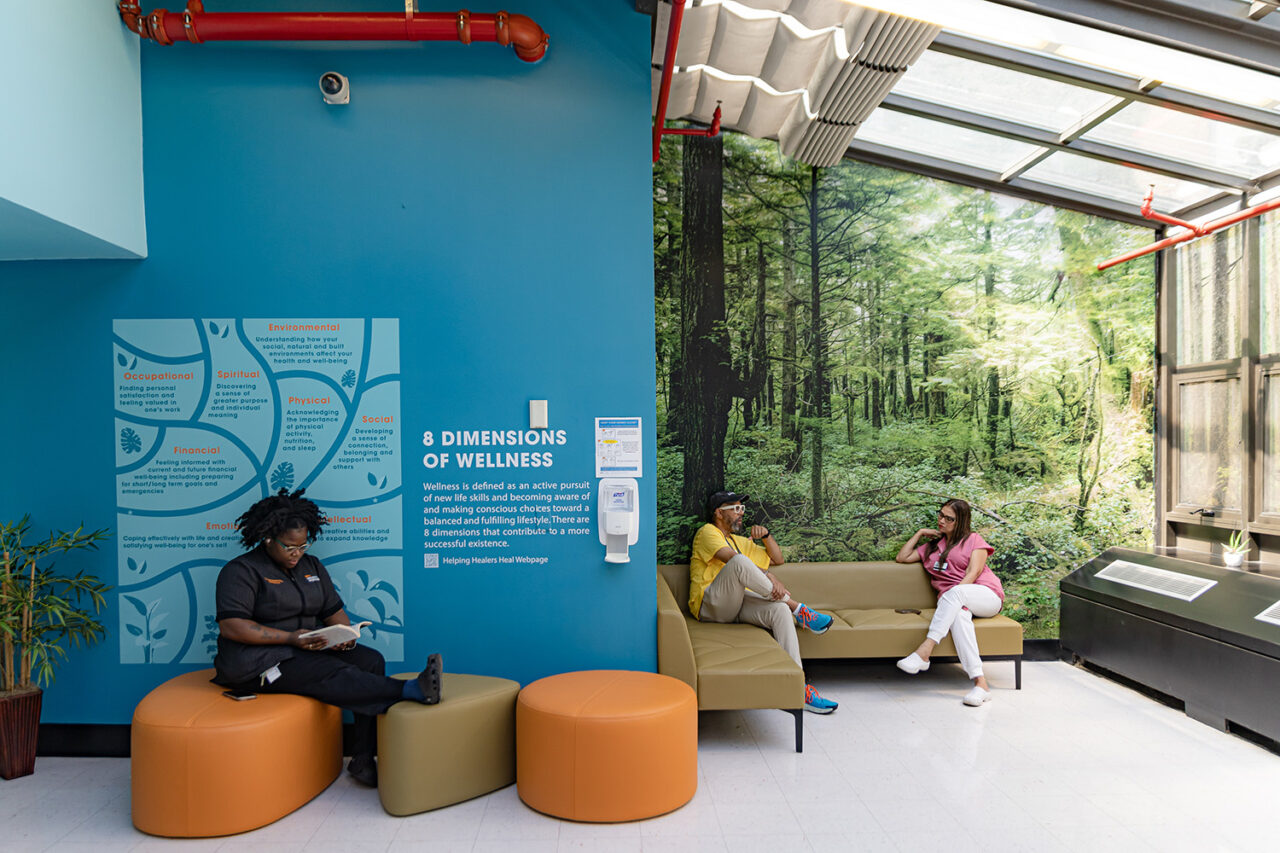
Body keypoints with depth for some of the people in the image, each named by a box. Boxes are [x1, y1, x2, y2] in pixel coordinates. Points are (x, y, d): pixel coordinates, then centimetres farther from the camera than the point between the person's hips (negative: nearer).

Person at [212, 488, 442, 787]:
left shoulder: (312, 566, 16)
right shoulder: (242, 571, -4)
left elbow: (334, 610, 16)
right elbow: (230, 626, -17)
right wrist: (290, 637, -24)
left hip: (308, 649, 7)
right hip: (258, 660, -6)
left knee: (371, 660, -18)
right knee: (333, 675, -32)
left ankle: (364, 760, -22)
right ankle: (412, 690, -50)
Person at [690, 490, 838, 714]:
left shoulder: (740, 541, 30)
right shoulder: (707, 532, 5)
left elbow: (777, 559, 31)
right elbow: (732, 559, -14)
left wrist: (766, 535, 12)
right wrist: (770, 577, -24)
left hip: (737, 605, 7)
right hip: (710, 605, -7)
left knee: (779, 610, -24)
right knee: (739, 561, -33)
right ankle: (796, 608, -20)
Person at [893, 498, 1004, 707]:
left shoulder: (973, 540, 13)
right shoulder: (932, 546, 29)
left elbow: (973, 573, -2)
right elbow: (902, 557, 26)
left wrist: (954, 593, -17)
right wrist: (920, 533, 25)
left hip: (987, 597, -3)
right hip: (956, 603, 3)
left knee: (955, 592, -38)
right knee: (959, 615, -37)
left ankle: (924, 652, -49)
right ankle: (980, 682, -47)